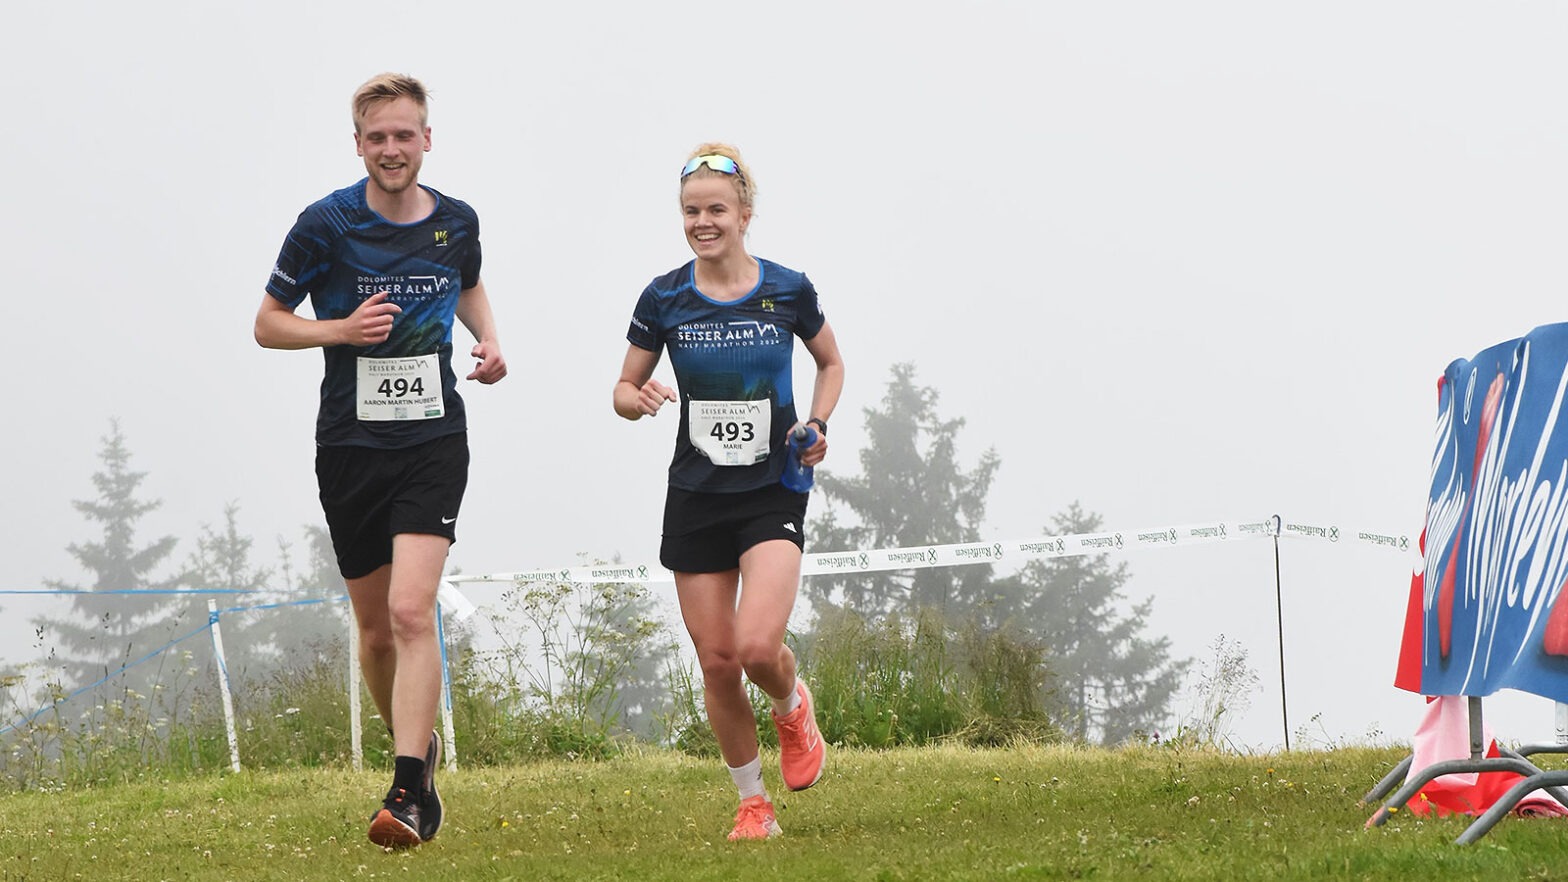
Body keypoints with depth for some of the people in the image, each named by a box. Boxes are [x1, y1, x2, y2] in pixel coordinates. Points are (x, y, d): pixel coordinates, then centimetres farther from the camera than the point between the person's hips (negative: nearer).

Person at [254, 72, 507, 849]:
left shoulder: (456, 222, 3)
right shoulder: (326, 225, -6)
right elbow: (267, 324, 1)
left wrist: (489, 341, 8)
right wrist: (341, 329, -15)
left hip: (433, 442, 0)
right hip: (351, 446, 0)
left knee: (411, 611, -18)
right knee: (375, 629, 9)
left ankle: (407, 792, -21)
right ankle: (417, 746, 35)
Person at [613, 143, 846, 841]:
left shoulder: (788, 291, -3)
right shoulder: (665, 299, -1)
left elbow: (831, 364, 15)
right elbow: (624, 389, 9)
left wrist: (817, 427, -2)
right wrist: (640, 399, -15)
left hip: (774, 494, -2)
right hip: (696, 497, 2)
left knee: (758, 646, -20)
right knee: (717, 663, 1)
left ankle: (793, 706, 16)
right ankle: (753, 802, 19)